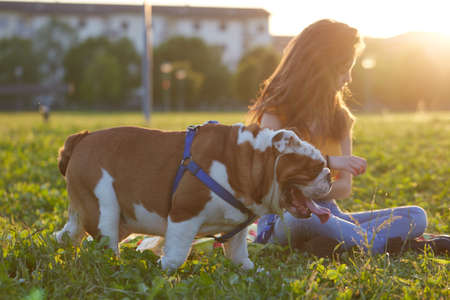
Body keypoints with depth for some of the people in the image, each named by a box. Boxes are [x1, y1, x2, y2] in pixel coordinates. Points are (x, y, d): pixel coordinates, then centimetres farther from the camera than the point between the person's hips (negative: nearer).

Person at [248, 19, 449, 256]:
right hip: (282, 217, -6)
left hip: (327, 215, 6)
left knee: (416, 216, -11)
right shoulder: (276, 113, -5)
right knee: (298, 215, -43)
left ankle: (339, 243, -33)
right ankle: (378, 242, -26)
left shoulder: (340, 117, 12)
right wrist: (325, 162, -24)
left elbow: (344, 187, 6)